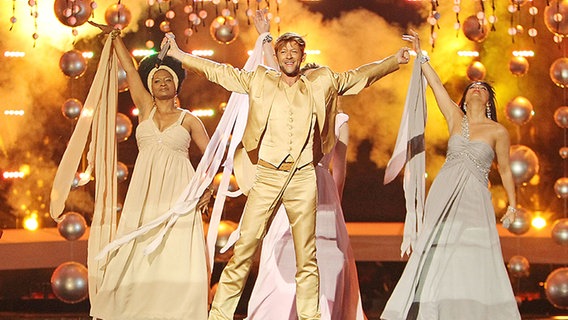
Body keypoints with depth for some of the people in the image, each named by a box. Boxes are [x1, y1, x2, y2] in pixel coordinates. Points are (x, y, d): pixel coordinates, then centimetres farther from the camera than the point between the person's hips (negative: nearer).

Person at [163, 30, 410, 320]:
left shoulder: (320, 84, 12)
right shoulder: (260, 81, 10)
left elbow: (359, 76, 19)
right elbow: (218, 72, 13)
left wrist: (394, 60, 14)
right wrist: (179, 54, 11)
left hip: (303, 178, 1)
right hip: (267, 176, -1)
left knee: (307, 256, 4)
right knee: (244, 248, -6)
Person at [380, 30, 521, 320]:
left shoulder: (498, 131, 4)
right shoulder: (455, 119, 10)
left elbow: (504, 170, 10)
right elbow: (436, 85, 7)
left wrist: (512, 205, 8)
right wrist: (420, 55, 4)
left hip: (475, 198, -2)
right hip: (444, 194, 2)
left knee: (476, 260, -6)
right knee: (438, 253, -1)